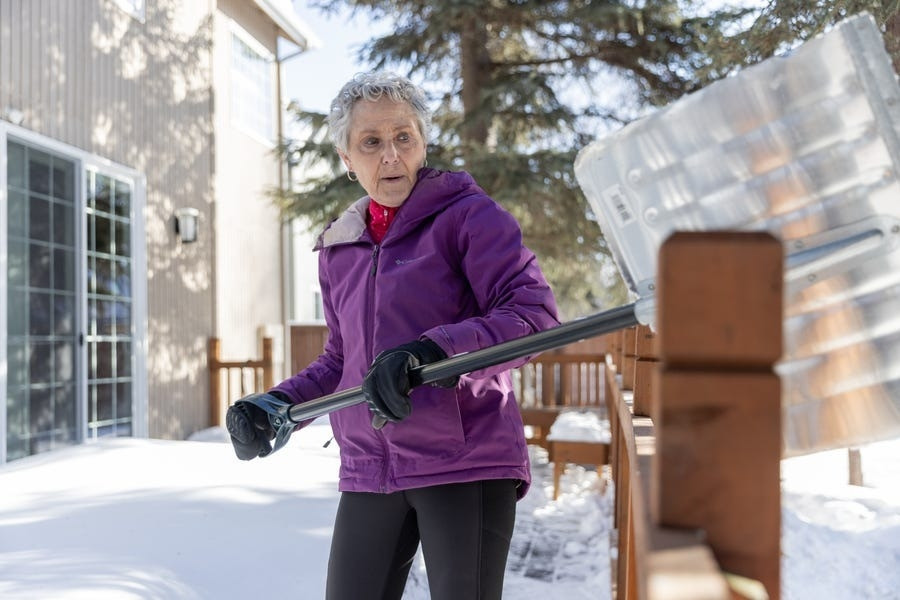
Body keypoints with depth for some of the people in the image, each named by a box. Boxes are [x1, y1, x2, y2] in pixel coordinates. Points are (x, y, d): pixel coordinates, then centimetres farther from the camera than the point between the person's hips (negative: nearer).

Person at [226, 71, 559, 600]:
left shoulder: (468, 215, -3)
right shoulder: (339, 249, 15)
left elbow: (534, 312, -15)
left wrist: (431, 351, -29)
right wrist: (274, 406, 6)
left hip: (465, 463, -5)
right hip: (369, 472, 6)